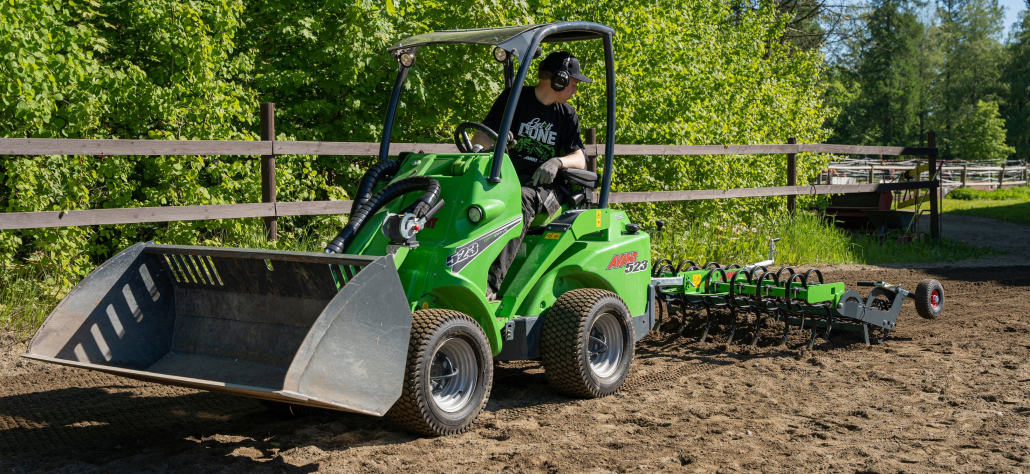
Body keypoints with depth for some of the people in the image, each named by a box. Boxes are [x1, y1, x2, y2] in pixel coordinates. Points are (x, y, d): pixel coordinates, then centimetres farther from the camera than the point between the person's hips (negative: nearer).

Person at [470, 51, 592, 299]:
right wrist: (494, 142, -18)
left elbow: (579, 160, 6)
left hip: (544, 185, 0)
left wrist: (557, 162, -17)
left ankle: (492, 282, -47)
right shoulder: (514, 99, 10)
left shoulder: (567, 115, 16)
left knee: (522, 199, -37)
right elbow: (479, 136, 6)